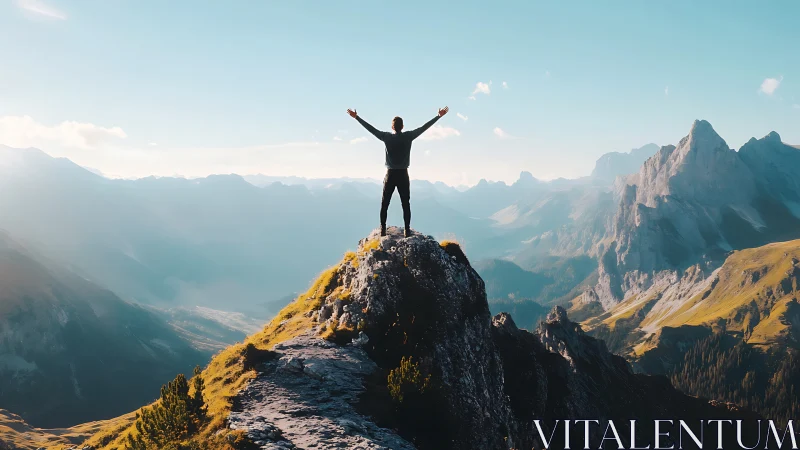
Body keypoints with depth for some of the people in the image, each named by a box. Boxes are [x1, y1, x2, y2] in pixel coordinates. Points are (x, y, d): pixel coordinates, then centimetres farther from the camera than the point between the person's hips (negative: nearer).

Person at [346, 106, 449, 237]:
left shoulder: (387, 137, -4)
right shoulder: (408, 136, -4)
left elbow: (371, 128, 3)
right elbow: (424, 127, 2)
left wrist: (356, 117, 13)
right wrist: (439, 116, 11)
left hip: (390, 174, 0)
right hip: (403, 174, 0)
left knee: (384, 204, 6)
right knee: (406, 204, 4)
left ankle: (383, 229, 3)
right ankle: (407, 229, 0)